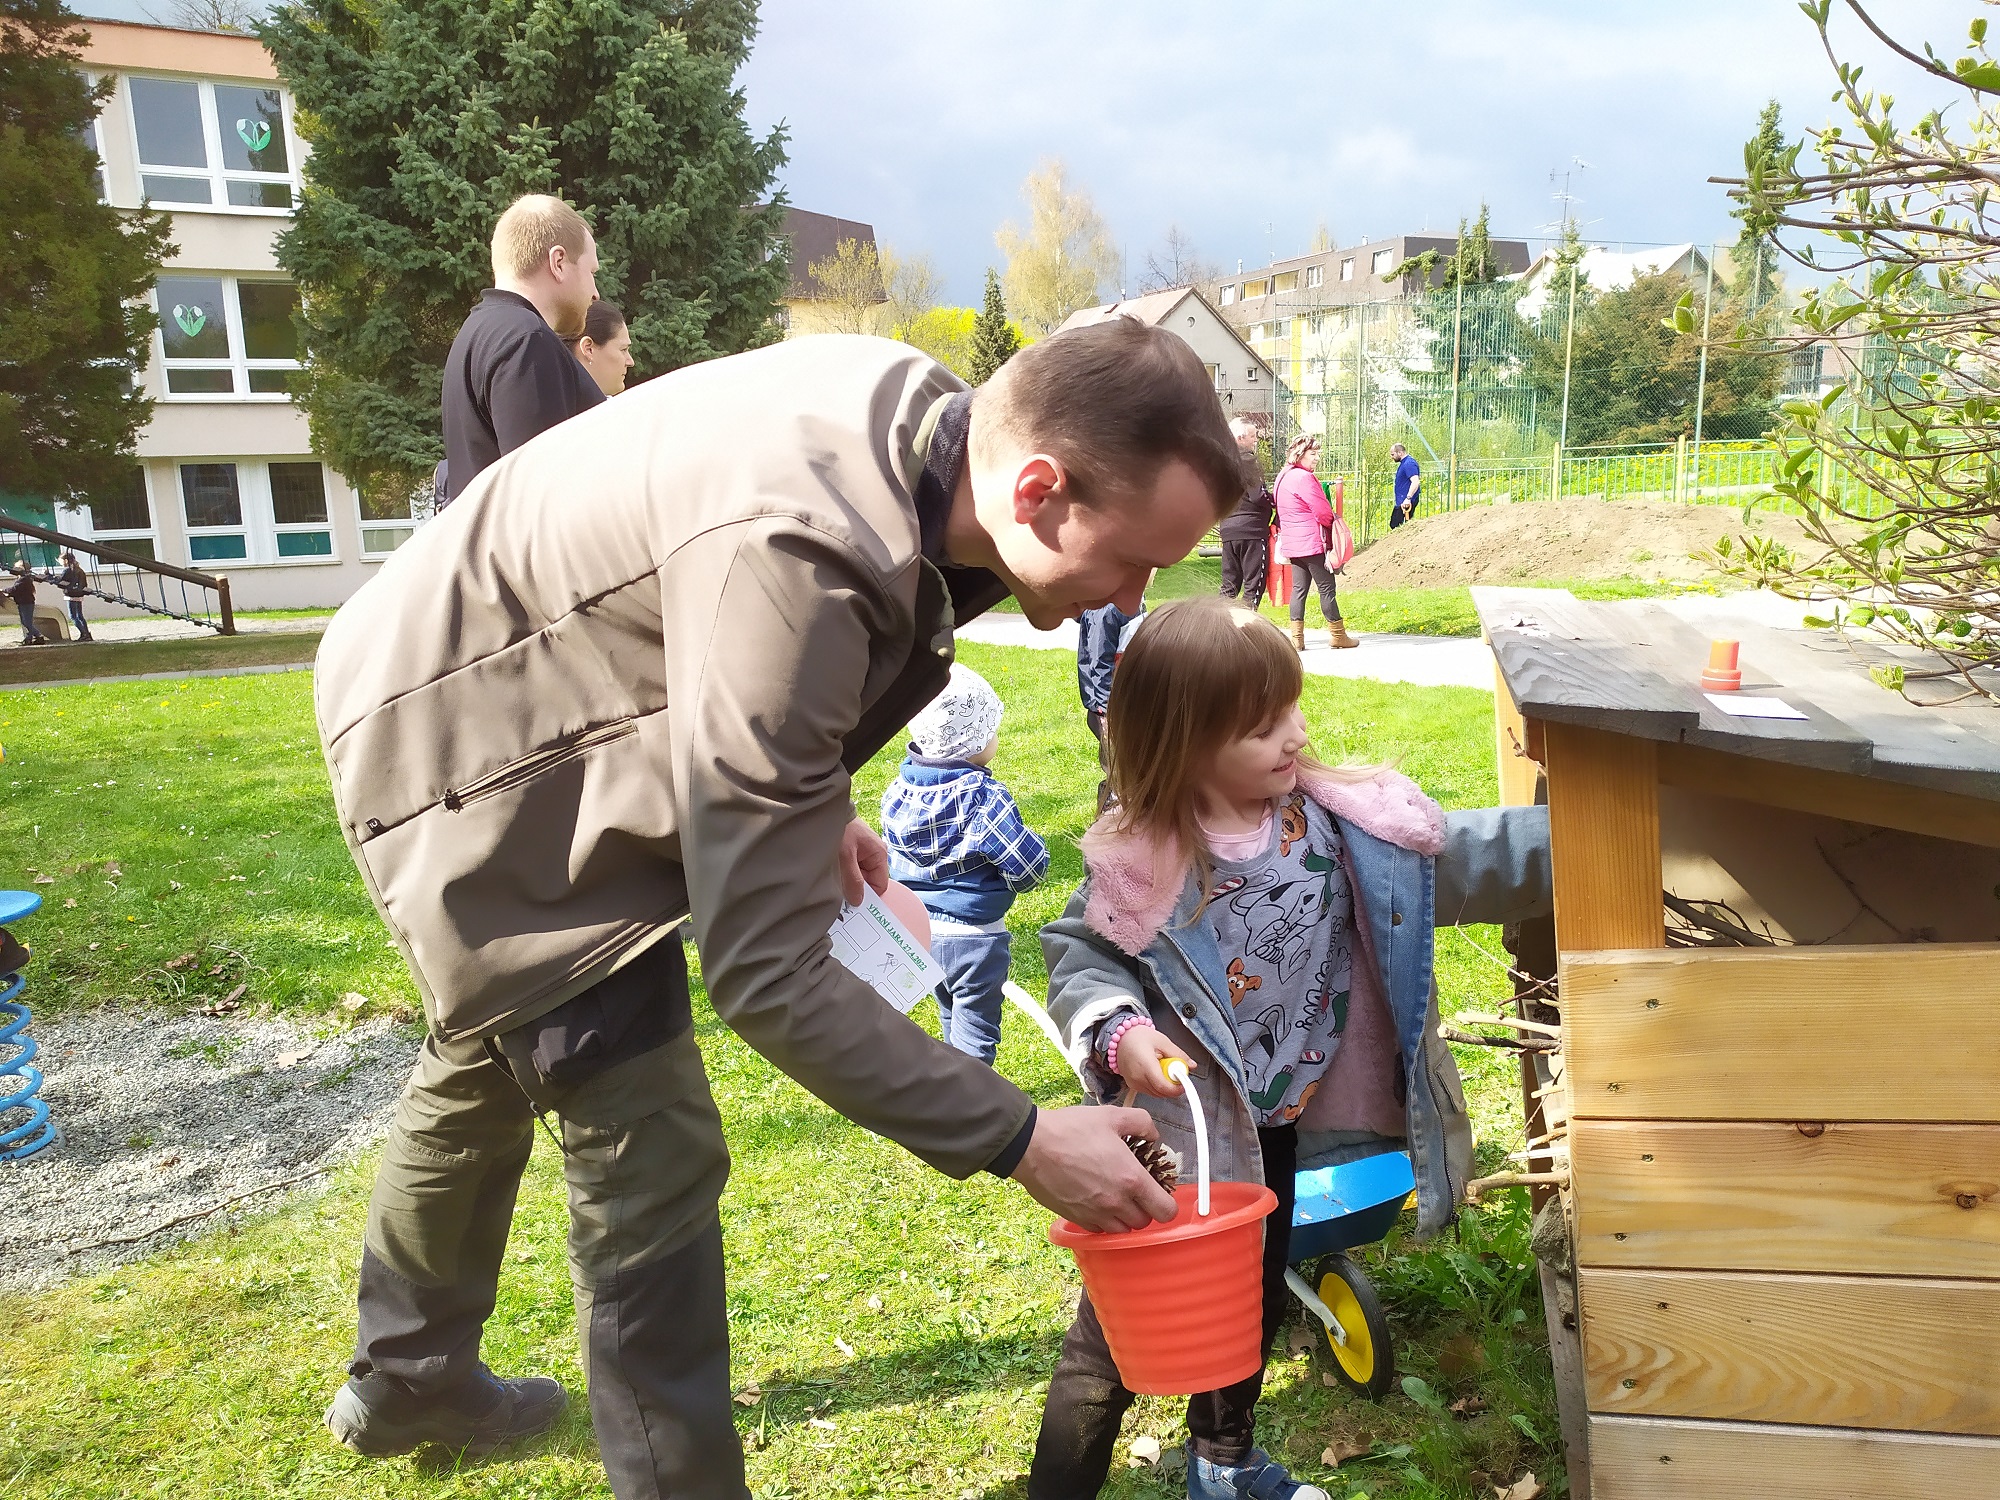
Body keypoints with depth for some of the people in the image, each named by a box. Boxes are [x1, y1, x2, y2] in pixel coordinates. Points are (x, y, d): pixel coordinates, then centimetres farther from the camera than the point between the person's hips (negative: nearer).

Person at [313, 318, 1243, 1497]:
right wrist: (1016, 1141, -29)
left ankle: (405, 1381, 52)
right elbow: (766, 969, -37)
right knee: (650, 1155, -8)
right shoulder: (795, 559, -40)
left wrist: (815, 800, 2)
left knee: (490, 1066, 26)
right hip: (467, 759, -9)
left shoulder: (924, 411, -12)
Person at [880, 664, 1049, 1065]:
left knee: (951, 1013, 25)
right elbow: (1031, 866, -19)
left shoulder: (898, 790, -4)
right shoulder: (983, 798, -24)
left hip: (919, 927, 7)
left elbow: (890, 855, 10)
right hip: (974, 934, -7)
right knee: (976, 1026, 6)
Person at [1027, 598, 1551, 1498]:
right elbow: (1081, 958, -13)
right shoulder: (1140, 862, -21)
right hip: (1170, 1129, -6)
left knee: (1252, 1305, 28)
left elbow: (1467, 857, -6)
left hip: (1277, 1126, 6)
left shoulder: (1340, 821, -10)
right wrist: (1120, 1031, -31)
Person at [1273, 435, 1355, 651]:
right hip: (1311, 542, -9)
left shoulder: (1283, 476, 13)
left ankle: (1296, 638, 7)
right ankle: (1338, 635, 8)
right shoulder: (1303, 478, -17)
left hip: (1292, 543, 9)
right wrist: (1334, 523, 5)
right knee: (1326, 587, 0)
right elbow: (1323, 512, -14)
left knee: (1298, 588, 9)